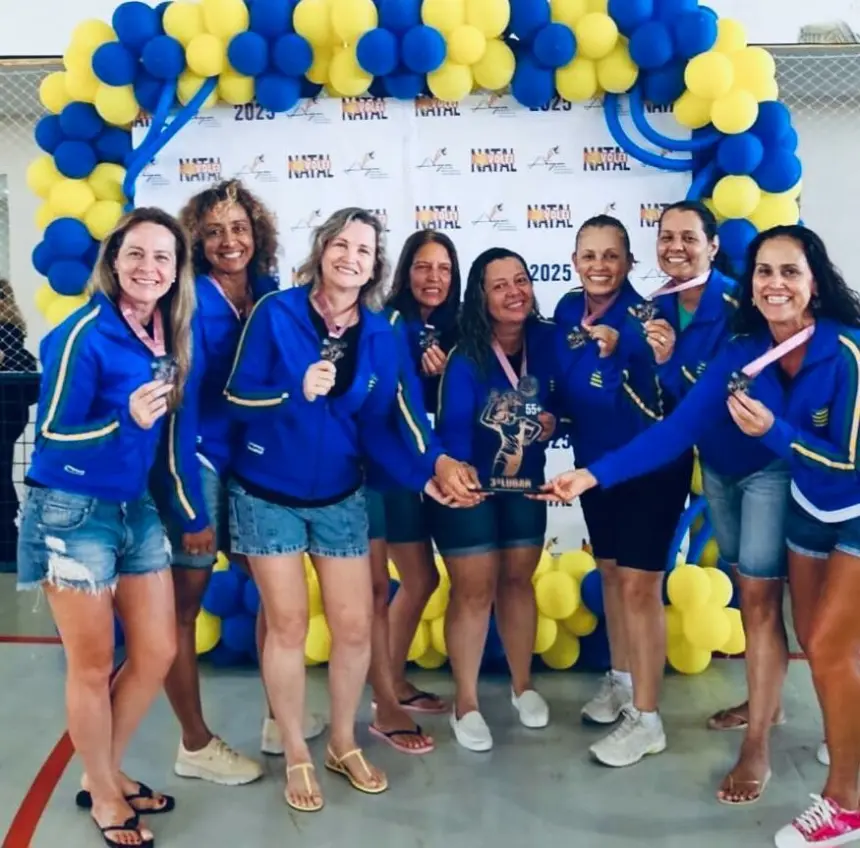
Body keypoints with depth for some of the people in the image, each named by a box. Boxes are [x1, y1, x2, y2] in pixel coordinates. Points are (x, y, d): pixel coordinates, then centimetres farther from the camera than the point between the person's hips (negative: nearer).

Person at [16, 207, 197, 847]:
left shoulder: (166, 336, 3)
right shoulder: (83, 334, -18)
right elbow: (50, 432, -17)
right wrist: (127, 420, -30)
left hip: (136, 507, 7)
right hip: (73, 512, -7)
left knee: (158, 652, 12)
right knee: (93, 666, 6)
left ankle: (105, 773, 34)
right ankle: (103, 795, 28)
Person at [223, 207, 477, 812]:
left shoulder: (380, 335, -4)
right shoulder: (276, 313, -13)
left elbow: (381, 424, -5)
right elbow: (235, 398, -13)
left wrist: (429, 468, -20)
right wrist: (295, 390, -29)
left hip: (341, 498, 3)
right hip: (268, 495, -3)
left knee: (356, 627, 6)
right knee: (288, 626, 4)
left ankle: (344, 743, 30)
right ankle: (296, 756, 25)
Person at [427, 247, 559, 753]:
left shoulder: (547, 341, -9)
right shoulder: (466, 356, -21)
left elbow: (559, 398, 6)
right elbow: (453, 427, -26)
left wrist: (552, 421, -14)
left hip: (524, 484, 4)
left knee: (518, 580, 17)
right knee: (474, 590, 3)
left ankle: (523, 685, 35)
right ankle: (466, 704, 18)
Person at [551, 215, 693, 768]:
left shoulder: (643, 317, -21)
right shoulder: (568, 312, -1)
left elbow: (656, 407, -31)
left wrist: (619, 354, -45)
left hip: (652, 465, -7)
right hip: (595, 462, 7)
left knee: (639, 584, -4)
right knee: (610, 572, 18)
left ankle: (647, 719, 9)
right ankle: (622, 679, 38)